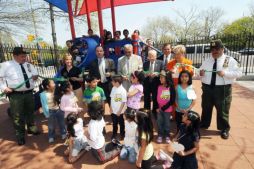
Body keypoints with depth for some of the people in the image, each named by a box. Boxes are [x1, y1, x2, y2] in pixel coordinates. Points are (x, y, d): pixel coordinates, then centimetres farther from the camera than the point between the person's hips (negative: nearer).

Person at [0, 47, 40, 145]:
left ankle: (31, 128, 38)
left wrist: (35, 76, -4)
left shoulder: (28, 65, 11)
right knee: (17, 115, 2)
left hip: (29, 93, 4)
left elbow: (35, 73, 20)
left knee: (30, 112, 18)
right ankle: (20, 135, 20)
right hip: (15, 95, -4)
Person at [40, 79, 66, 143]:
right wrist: (47, 114, -11)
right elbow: (44, 105, -13)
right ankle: (51, 137, 39)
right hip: (51, 111, -3)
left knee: (62, 123, 19)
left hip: (59, 110, 3)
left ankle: (64, 133, 41)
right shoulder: (43, 94, -19)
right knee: (51, 125, 16)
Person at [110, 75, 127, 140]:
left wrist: (119, 111, -15)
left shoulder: (123, 90, -23)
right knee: (114, 123, 22)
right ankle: (114, 133, 44)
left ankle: (122, 134, 39)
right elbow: (111, 98, 4)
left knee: (121, 123, 17)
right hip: (113, 110, 5)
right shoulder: (113, 88, -4)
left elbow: (123, 102, -19)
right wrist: (111, 107, 1)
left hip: (119, 111, -5)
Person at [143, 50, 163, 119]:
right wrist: (146, 74, -18)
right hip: (147, 85, 2)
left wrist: (156, 74, -23)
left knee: (155, 100, 11)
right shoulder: (145, 63, 4)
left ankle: (155, 114, 29)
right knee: (146, 101, 12)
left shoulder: (160, 63, -2)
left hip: (156, 85, -2)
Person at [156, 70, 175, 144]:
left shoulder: (171, 88, -12)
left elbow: (172, 100, -12)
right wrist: (156, 107, -9)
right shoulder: (158, 87, -5)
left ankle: (167, 136, 33)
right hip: (159, 109, 2)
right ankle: (160, 136, 31)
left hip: (167, 109, -2)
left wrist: (163, 108, -13)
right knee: (159, 123, 12)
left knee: (167, 123, 13)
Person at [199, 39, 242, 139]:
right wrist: (200, 73, -13)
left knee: (222, 110, 6)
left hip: (223, 89, -3)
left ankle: (224, 129, 26)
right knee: (206, 108, 16)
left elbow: (238, 73, -8)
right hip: (207, 88, 4)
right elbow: (200, 72, 11)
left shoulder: (230, 60, -3)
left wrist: (225, 73, -23)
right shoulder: (206, 61, 9)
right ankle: (204, 124, 34)